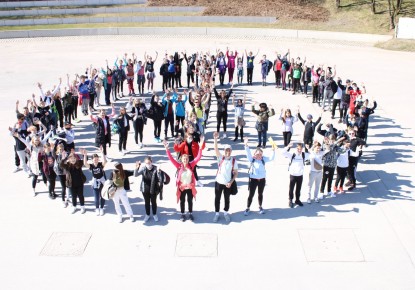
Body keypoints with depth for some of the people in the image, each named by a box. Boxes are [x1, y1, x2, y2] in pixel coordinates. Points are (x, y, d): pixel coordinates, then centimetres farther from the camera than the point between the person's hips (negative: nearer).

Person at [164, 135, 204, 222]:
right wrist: (167, 149, -32)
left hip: (190, 187, 1)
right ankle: (182, 214, 35)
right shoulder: (179, 166, -14)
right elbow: (171, 159, -21)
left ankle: (190, 214, 37)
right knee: (182, 201, 17)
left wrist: (201, 145, -26)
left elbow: (198, 157, -16)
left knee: (190, 201, 18)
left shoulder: (191, 165, -11)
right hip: (182, 187, -1)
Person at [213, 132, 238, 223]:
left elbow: (236, 173, -1)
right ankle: (216, 213, 27)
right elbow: (216, 149, -26)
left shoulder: (234, 160, -6)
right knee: (217, 199, 10)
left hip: (228, 183, 0)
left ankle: (226, 213, 35)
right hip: (218, 182, 0)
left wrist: (231, 182, -13)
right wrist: (215, 139, -40)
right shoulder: (221, 158, -8)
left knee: (227, 199, 15)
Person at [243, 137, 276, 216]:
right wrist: (246, 145, -41)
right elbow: (248, 153, -25)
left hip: (262, 179, 2)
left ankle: (260, 207, 35)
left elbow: (271, 158, -15)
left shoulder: (264, 159, -4)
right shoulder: (252, 159, -10)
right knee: (251, 194, 4)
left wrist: (273, 150, -30)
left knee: (260, 194, 18)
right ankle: (247, 208, 18)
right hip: (253, 179, -2)